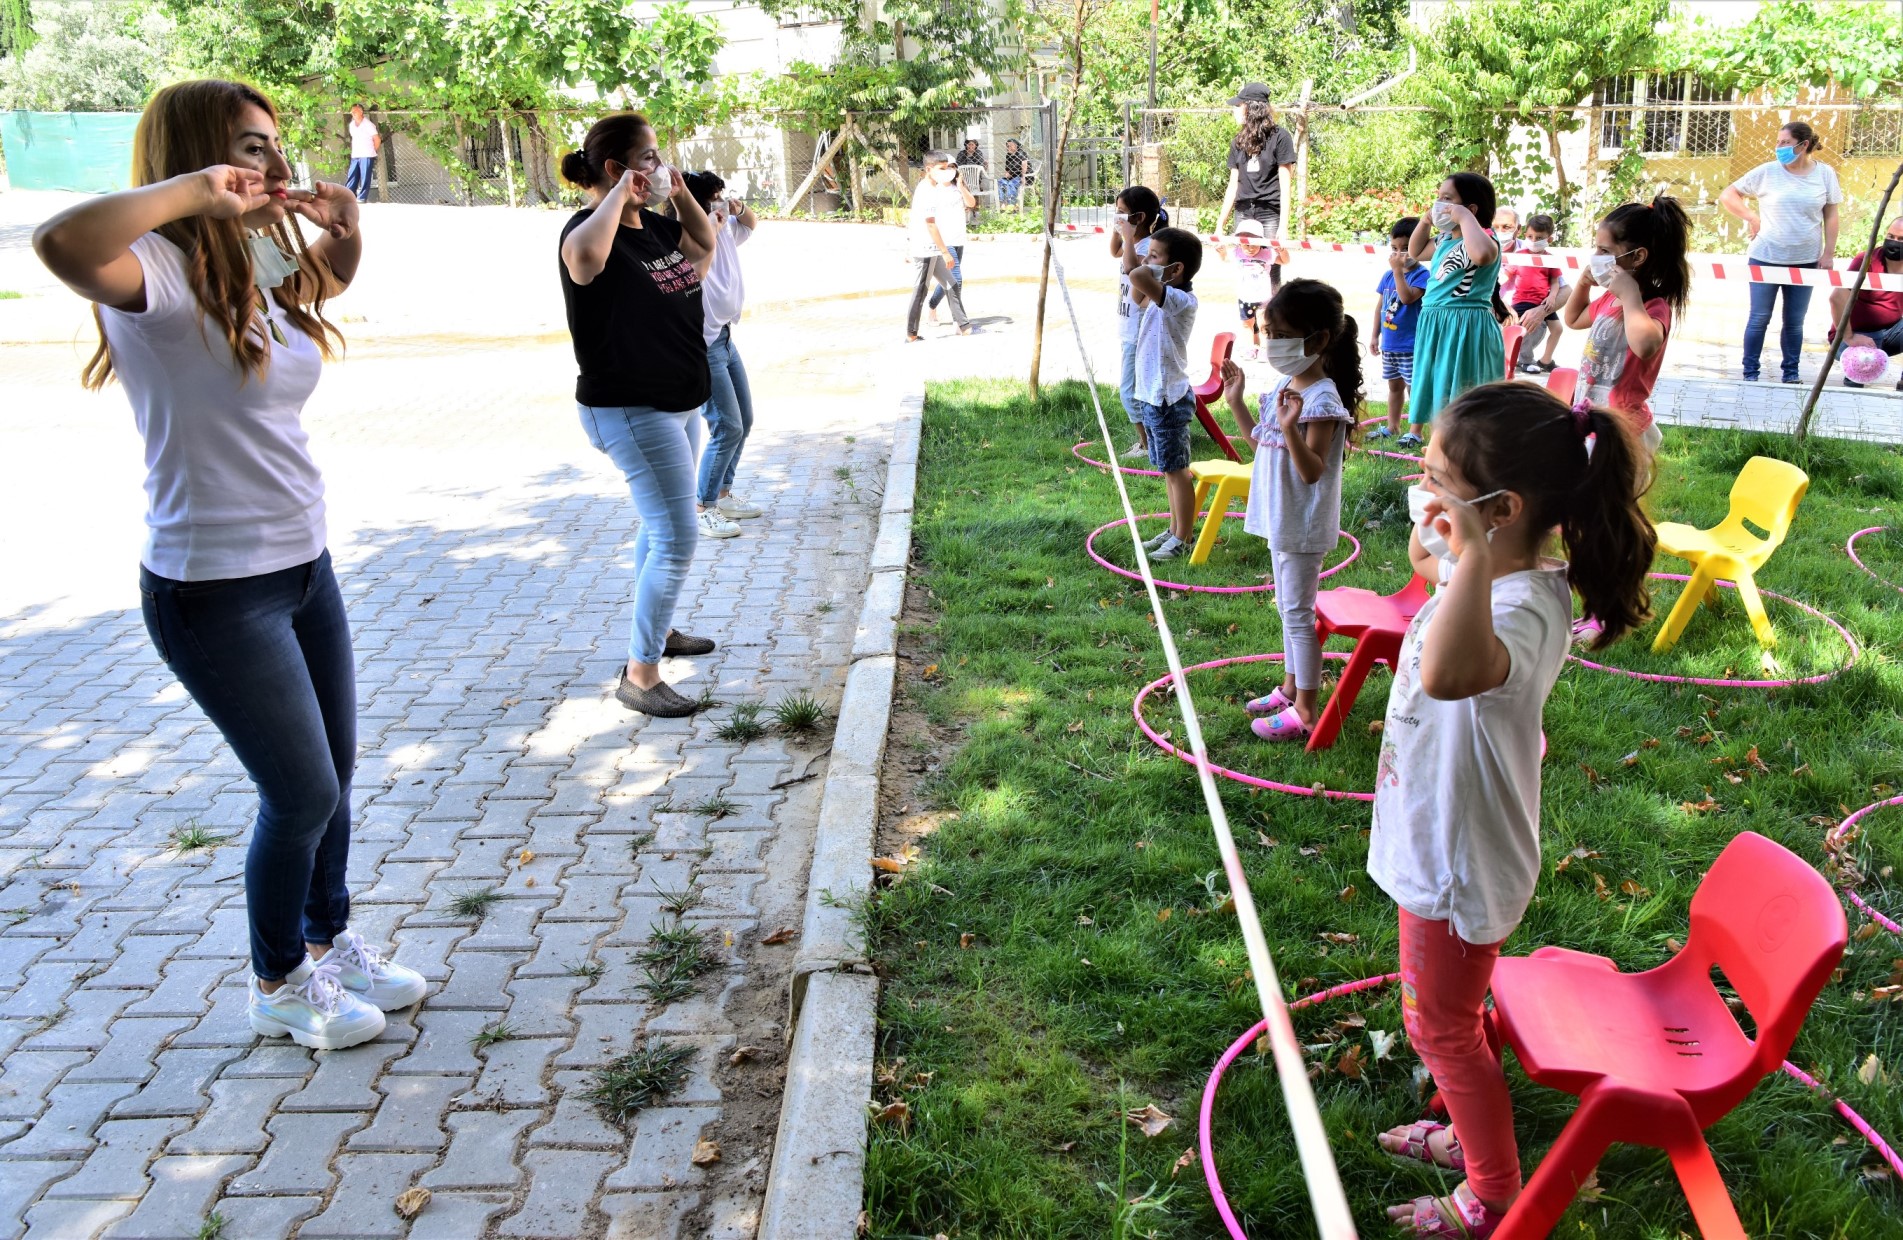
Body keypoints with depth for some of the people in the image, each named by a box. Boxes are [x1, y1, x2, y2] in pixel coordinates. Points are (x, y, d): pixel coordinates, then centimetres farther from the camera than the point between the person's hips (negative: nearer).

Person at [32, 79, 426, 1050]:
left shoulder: (265, 270, 6)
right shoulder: (158, 276, -19)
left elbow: (333, 278, 29)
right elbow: (60, 243, -42)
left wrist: (342, 226, 7)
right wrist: (196, 190, -30)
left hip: (302, 568, 8)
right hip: (215, 594, -8)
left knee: (333, 778, 18)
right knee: (302, 796, 3)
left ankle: (329, 942, 41)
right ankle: (278, 987, 27)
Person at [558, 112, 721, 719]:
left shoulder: (652, 225, 6)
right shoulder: (589, 229, -20)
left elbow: (703, 246, 25)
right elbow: (586, 253, -46)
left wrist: (681, 195, 8)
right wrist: (620, 193, -31)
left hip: (679, 401, 10)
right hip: (630, 412, -10)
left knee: (661, 524, 23)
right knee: (676, 538, -11)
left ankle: (656, 629, 42)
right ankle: (639, 675, -2)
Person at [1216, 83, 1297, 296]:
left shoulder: (1279, 137, -2)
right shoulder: (1239, 142, 14)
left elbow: (1285, 185, -5)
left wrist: (1283, 226, -11)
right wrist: (1220, 224, 12)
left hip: (1270, 214, -5)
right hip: (1243, 214, 5)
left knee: (1271, 276, -6)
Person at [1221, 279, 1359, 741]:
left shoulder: (1322, 399, -21)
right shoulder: (1285, 384, 7)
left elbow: (1312, 470, -26)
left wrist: (1289, 427, -40)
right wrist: (1236, 401, 13)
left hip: (1302, 525, -9)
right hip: (1280, 518, 9)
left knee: (1297, 613, -2)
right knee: (1288, 608, 19)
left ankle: (1305, 711, 7)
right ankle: (1290, 688, 33)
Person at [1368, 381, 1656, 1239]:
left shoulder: (1523, 611, -35)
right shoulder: (1486, 581, -6)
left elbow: (1449, 673, -61)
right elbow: (1426, 563, 21)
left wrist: (1472, 547, -56)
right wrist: (1433, 538, 4)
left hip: (1459, 863, -9)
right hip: (1435, 841, 9)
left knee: (1441, 1026, 13)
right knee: (1445, 1018, 28)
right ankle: (1473, 1135, 52)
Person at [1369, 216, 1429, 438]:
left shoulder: (1421, 274, -13)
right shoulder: (1388, 275, 7)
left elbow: (1407, 297, -29)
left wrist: (1398, 270, -26)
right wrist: (1375, 335, 14)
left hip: (1411, 345, -7)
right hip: (1389, 344, 7)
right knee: (1394, 386, 18)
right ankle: (1392, 427, 29)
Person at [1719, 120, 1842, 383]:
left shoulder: (1825, 174, 2)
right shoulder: (1767, 172, -4)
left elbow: (1831, 216, 6)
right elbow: (1727, 195, 2)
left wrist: (1828, 254, 1)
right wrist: (1752, 217, -8)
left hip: (1805, 261, 2)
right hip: (1765, 258, -1)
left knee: (1795, 321, 9)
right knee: (1759, 318, 2)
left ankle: (1791, 374, 19)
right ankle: (1750, 373, 11)